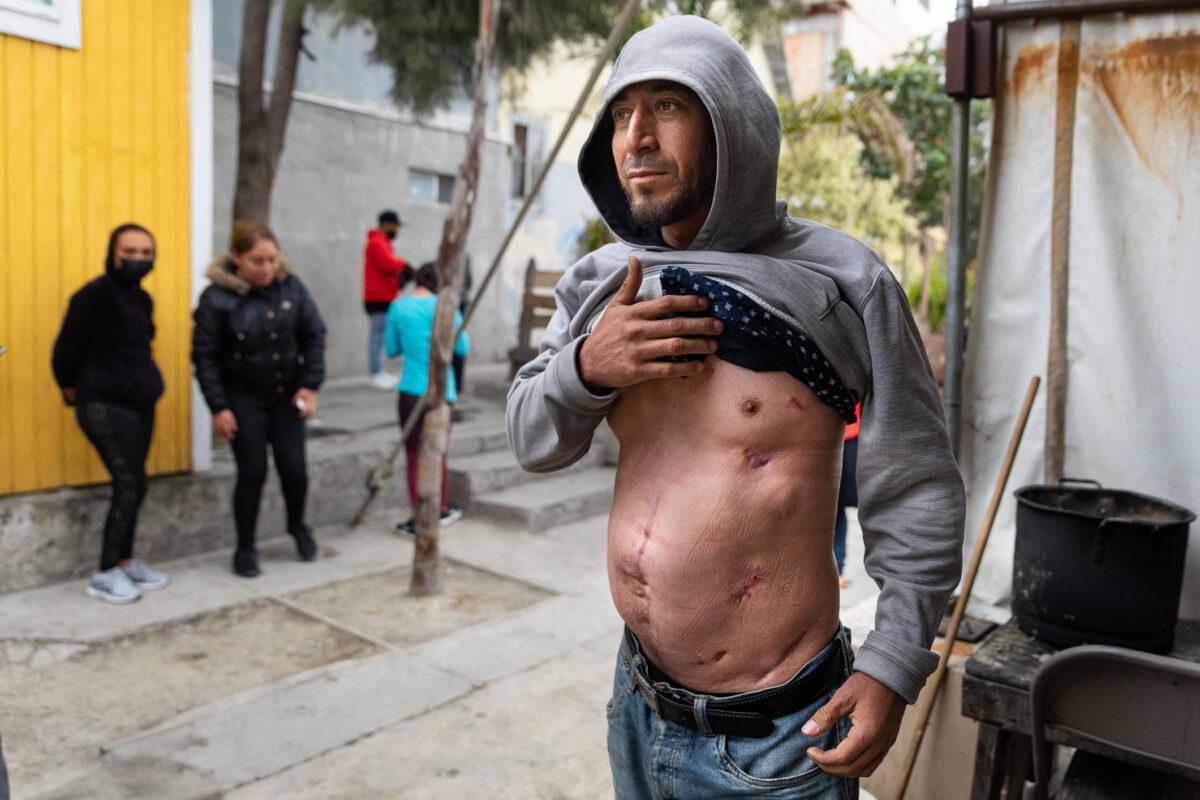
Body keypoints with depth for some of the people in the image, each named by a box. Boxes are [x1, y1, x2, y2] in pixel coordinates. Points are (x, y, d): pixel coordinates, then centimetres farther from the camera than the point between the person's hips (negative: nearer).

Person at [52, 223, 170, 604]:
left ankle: (125, 562, 23)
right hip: (104, 406, -8)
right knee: (131, 485, -10)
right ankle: (105, 573, 1)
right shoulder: (94, 295, -14)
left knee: (131, 486, 12)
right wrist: (71, 387, 4)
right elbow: (66, 348, -9)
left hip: (138, 405, 8)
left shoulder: (142, 298, 12)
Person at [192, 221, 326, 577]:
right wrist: (218, 407, -11)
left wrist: (310, 384, -4)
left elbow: (314, 335, 1)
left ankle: (297, 526, 31)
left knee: (294, 468, 1)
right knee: (252, 473, -1)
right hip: (243, 397, -2)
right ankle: (245, 549, 19)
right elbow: (205, 356, -9)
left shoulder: (290, 286, -8)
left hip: (287, 394, 3)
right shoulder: (217, 298, -16)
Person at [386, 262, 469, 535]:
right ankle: (442, 510, 32)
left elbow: (392, 349, 7)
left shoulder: (398, 307, -1)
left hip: (411, 391, 0)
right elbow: (462, 348, 0)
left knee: (414, 454, 8)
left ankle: (419, 518, 7)